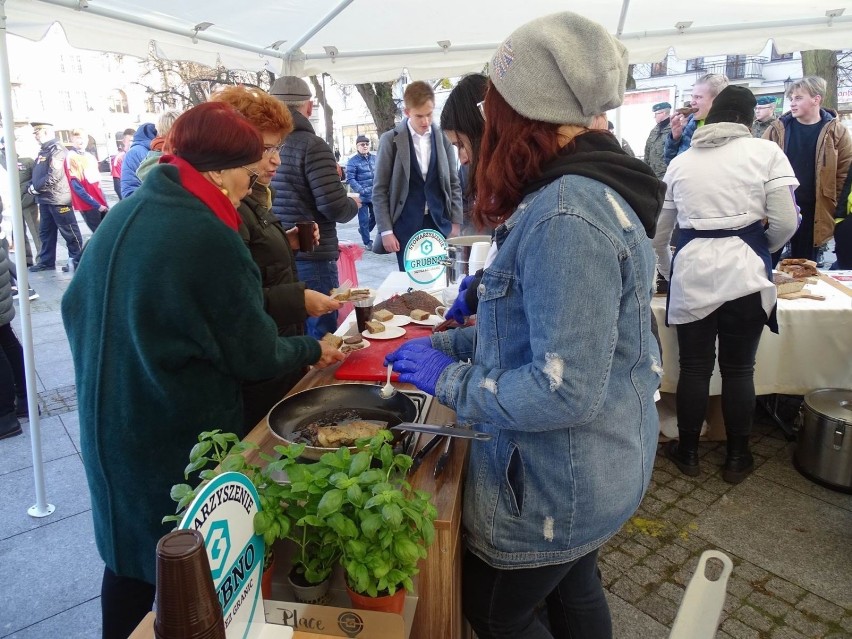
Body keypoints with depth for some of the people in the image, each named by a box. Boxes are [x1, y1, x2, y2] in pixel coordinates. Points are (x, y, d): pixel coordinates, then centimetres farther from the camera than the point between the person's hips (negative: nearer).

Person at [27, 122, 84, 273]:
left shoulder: (57, 150, -12)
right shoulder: (43, 151, 17)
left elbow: (54, 176, -21)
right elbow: (37, 174, 21)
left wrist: (35, 188, -12)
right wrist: (31, 187, 3)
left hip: (58, 199, -10)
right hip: (45, 199, 10)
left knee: (69, 231, -1)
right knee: (45, 232, 14)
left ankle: (77, 260, 7)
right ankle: (46, 261, 23)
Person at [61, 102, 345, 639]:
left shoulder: (122, 216, 2)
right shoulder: (209, 236, -22)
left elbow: (76, 307, 13)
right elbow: (255, 357, -14)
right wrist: (313, 350, 2)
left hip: (107, 428, 8)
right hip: (180, 438, -7)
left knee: (129, 556, 23)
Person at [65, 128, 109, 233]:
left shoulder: (90, 157, 14)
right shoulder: (70, 158, -8)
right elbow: (76, 186, -13)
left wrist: (103, 199, 10)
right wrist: (96, 204, -16)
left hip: (100, 201, 7)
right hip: (88, 204, -7)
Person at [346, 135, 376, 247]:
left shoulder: (375, 158, 8)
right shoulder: (353, 161, -9)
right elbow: (350, 179, -13)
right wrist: (361, 190, -23)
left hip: (375, 195, 5)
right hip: (362, 196, -5)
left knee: (375, 216, 15)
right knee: (364, 219, 2)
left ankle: (363, 230, 41)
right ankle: (367, 242, 14)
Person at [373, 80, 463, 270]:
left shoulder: (443, 138, 5)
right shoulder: (391, 140, -2)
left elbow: (453, 184, 10)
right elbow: (379, 190, -2)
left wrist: (456, 223, 4)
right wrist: (385, 230, -7)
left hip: (439, 224, 2)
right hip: (406, 227, -2)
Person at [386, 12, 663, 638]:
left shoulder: (566, 217, -29)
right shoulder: (595, 189, 3)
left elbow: (565, 390, -31)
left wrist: (448, 380, -19)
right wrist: (447, 343, 5)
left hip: (555, 488, -9)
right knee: (573, 588, 29)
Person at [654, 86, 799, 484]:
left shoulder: (681, 161, 12)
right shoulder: (766, 152, 3)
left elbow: (658, 231, 17)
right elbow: (785, 223, -3)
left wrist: (666, 270, 34)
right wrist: (760, 251, 17)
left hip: (691, 271, 2)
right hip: (743, 271, -2)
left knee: (694, 368, 11)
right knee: (738, 369, 10)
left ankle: (687, 452, 24)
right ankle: (737, 458, 24)